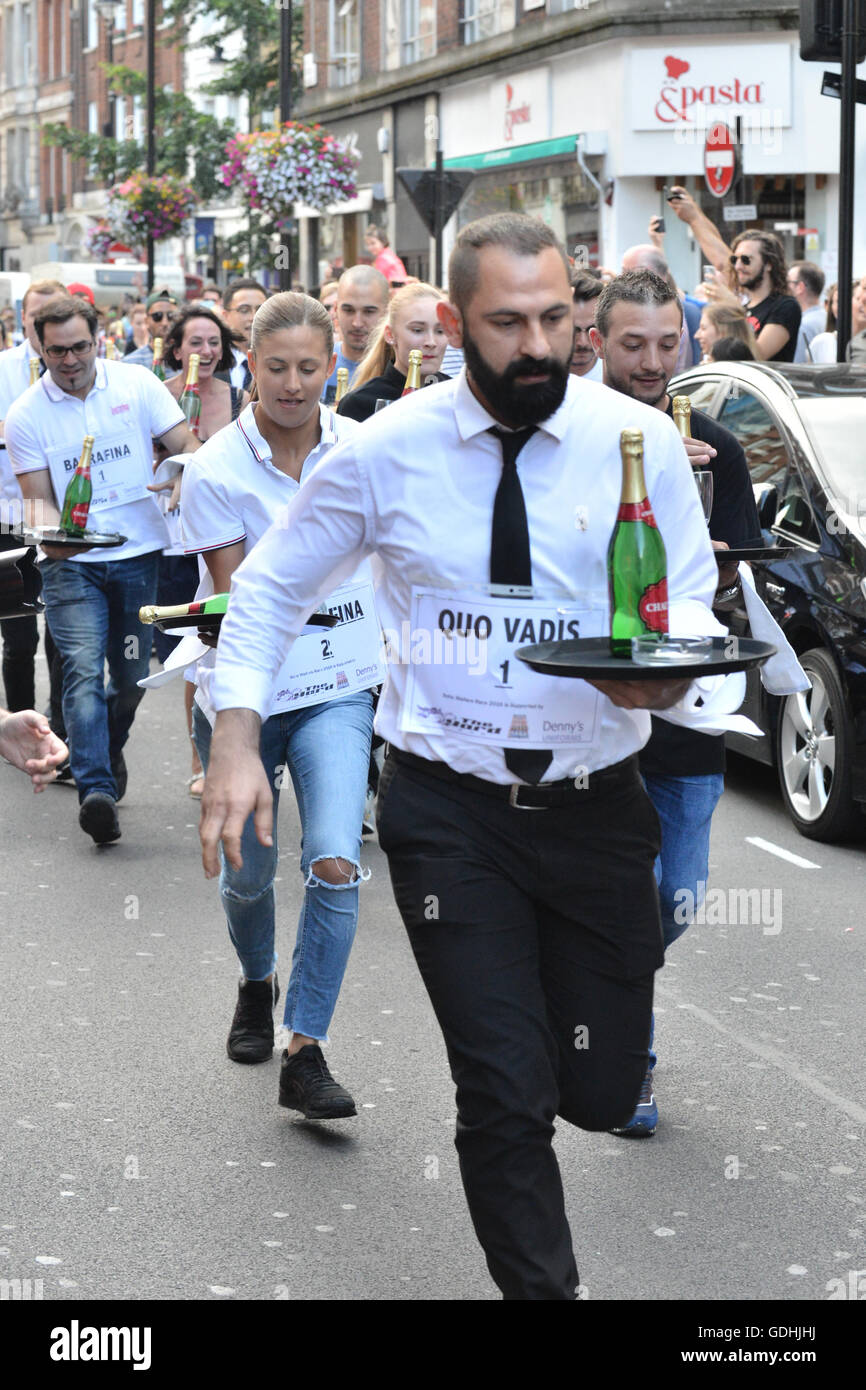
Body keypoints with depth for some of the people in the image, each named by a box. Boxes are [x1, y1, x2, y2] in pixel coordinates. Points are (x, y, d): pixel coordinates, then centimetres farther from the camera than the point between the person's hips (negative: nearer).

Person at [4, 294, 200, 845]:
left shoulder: (137, 383, -1)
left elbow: (187, 446, 2)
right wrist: (52, 533, -23)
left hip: (140, 555, 2)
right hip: (72, 562, -2)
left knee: (132, 676, 12)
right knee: (83, 669, -19)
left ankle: (110, 752, 42)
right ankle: (96, 790, -26)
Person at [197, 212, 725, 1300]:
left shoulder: (640, 442, -4)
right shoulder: (384, 453, -4)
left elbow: (689, 602, 0)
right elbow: (271, 586, 7)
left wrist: (667, 670, -25)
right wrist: (235, 742, -4)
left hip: (596, 805, 2)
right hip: (448, 811, -1)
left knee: (602, 1091, 9)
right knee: (507, 1097, -7)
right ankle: (537, 1284, 13)